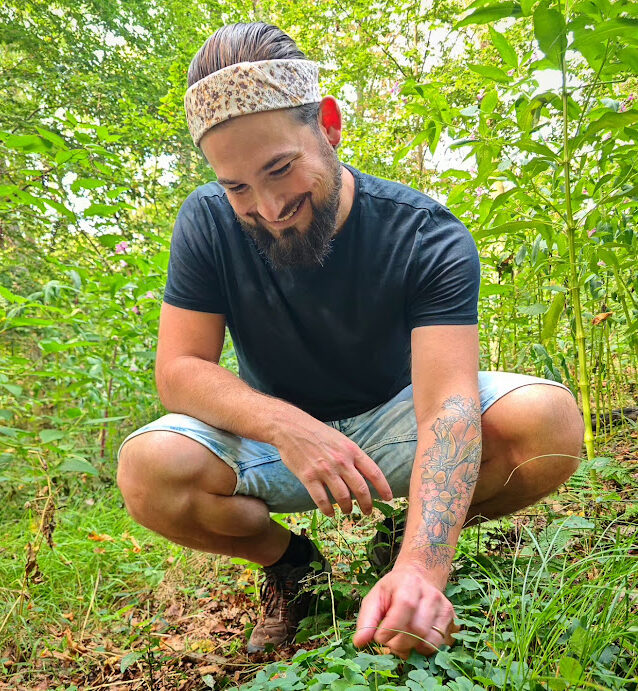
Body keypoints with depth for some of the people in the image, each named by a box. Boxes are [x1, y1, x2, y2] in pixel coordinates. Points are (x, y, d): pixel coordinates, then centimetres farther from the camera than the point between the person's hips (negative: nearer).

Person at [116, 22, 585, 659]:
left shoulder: (427, 237, -21)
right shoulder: (208, 223, -13)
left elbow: (448, 405, -31)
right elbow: (179, 369, -15)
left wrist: (422, 566, -47)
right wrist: (284, 425, -34)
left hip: (392, 423, 0)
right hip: (276, 431, 1)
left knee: (550, 421, -27)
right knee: (148, 471, -28)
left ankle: (410, 546, 2)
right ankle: (288, 563, 3)